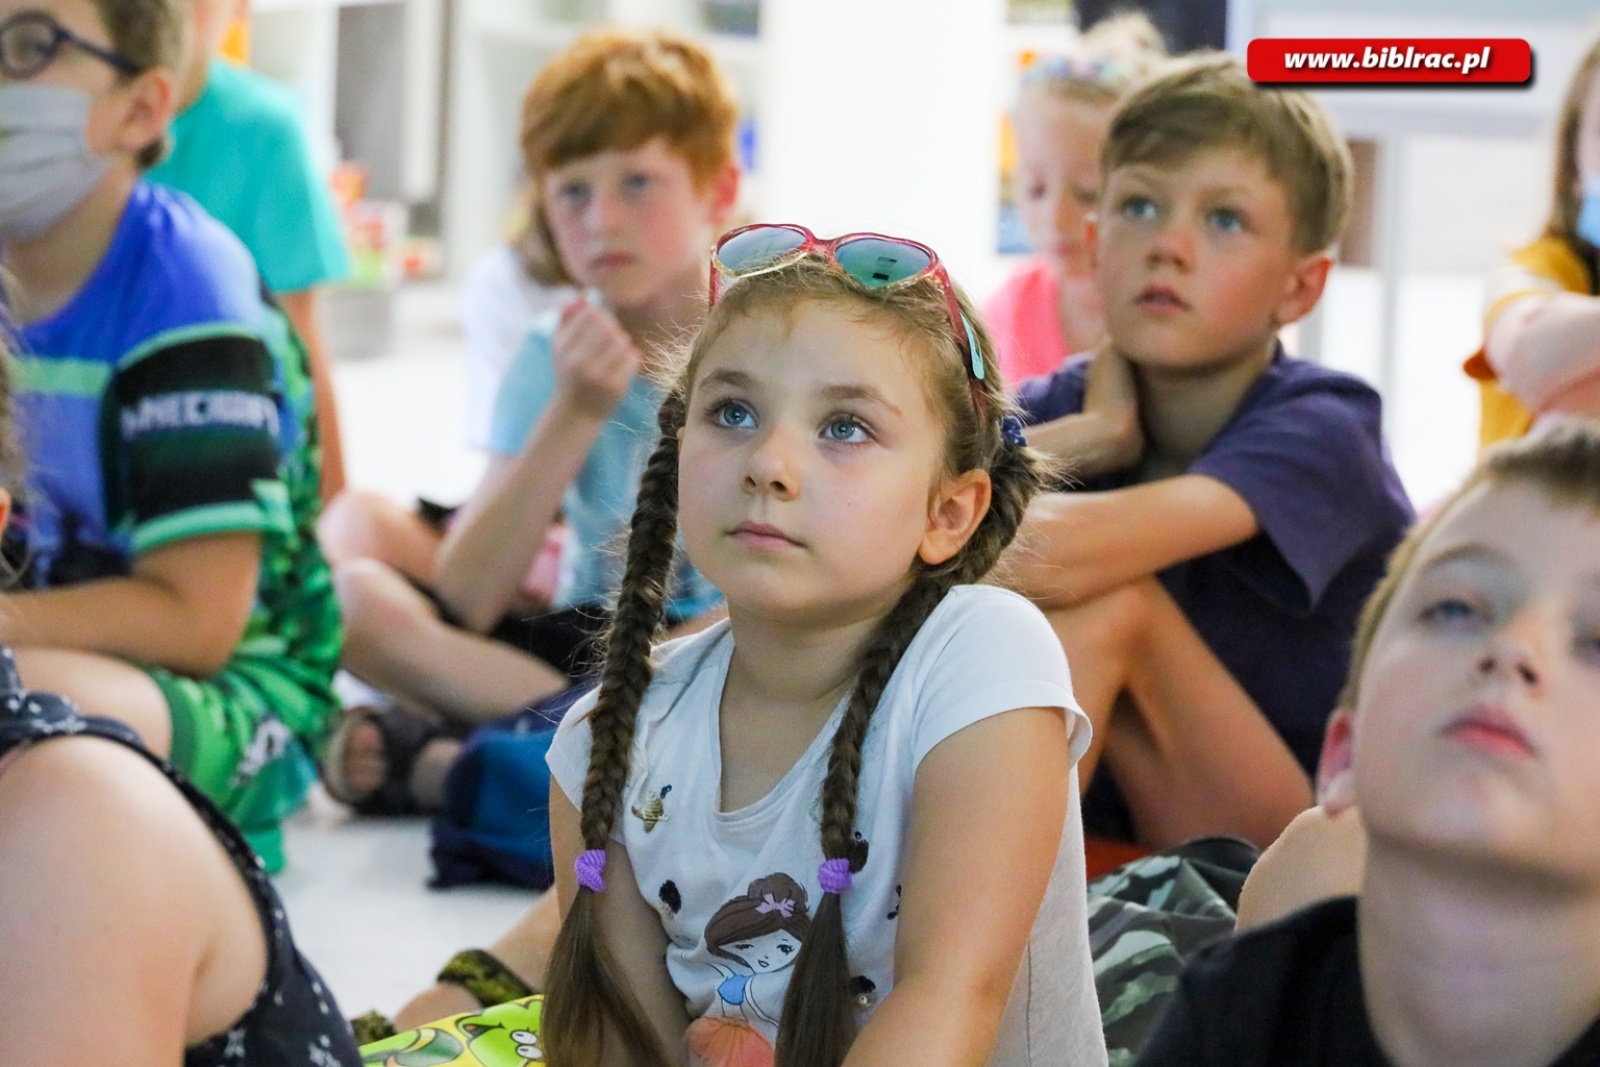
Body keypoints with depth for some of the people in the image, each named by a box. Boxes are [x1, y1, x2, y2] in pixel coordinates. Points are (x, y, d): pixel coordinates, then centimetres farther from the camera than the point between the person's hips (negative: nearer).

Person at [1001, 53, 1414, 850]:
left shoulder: (1320, 428, -17)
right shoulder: (1067, 405, -1)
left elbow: (1070, 550, -34)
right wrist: (1090, 437, -21)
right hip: (1113, 834, 5)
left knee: (1105, 608, -25)